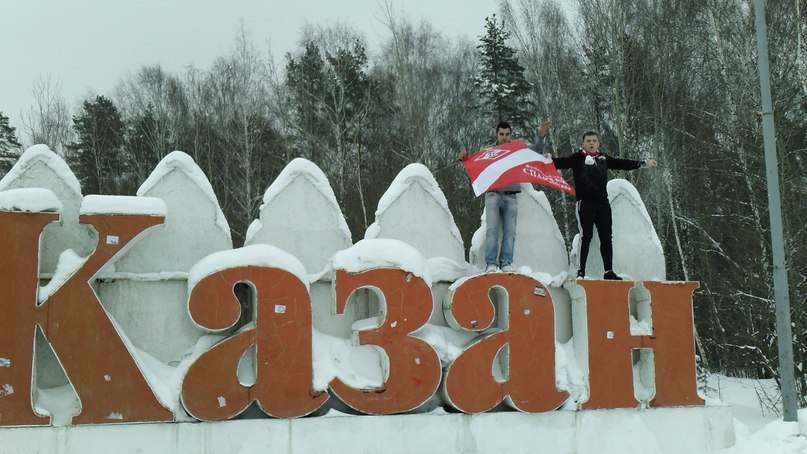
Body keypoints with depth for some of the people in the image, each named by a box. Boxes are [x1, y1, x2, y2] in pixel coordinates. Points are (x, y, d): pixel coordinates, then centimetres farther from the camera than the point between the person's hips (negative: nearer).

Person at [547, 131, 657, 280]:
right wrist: (550, 159, -37)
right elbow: (562, 162, -16)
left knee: (606, 237, 6)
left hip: (602, 203, 5)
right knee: (586, 236, -9)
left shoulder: (603, 158, 15)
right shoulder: (578, 158, -1)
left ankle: (609, 271, 14)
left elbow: (622, 164, 25)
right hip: (585, 202, -5)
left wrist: (644, 164, 30)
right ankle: (580, 271, -4)